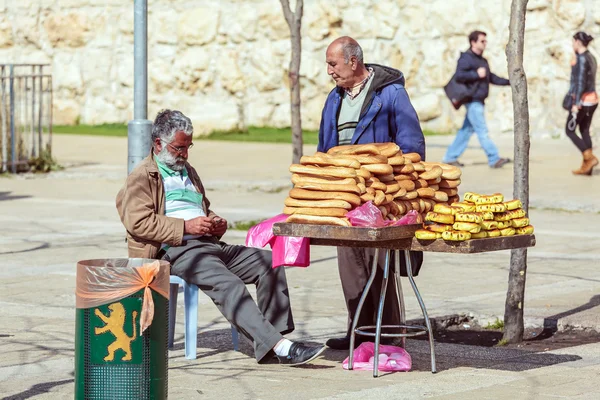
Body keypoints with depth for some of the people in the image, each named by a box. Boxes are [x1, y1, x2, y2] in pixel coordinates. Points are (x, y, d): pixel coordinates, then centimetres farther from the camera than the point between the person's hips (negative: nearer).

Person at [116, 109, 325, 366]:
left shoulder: (188, 172, 31)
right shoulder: (142, 177, 5)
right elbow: (138, 222, -9)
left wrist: (216, 223, 16)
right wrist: (186, 227, -15)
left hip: (210, 244, 8)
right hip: (176, 250, -8)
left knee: (270, 263, -12)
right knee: (227, 283, -33)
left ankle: (273, 340, -19)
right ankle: (279, 346, -41)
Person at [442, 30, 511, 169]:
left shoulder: (482, 60, 19)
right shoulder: (466, 58, -9)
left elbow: (491, 78, 23)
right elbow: (459, 76, -19)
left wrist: (508, 82, 13)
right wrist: (476, 74, -20)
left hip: (479, 101, 10)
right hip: (473, 100, -10)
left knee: (467, 130, 12)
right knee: (482, 131, -8)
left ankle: (450, 157, 18)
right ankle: (494, 159, -9)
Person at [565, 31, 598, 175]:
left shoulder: (581, 59, -17)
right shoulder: (591, 57, 11)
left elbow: (581, 82, -23)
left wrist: (576, 103, -23)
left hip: (583, 100, -9)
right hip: (592, 98, 9)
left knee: (570, 131, 2)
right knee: (585, 131, 11)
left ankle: (590, 158, -8)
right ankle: (586, 167, 9)